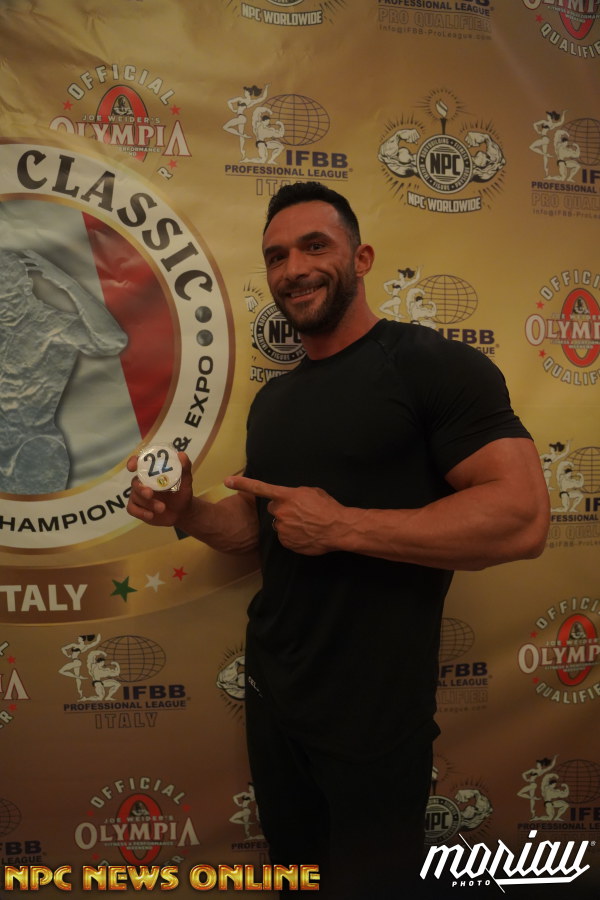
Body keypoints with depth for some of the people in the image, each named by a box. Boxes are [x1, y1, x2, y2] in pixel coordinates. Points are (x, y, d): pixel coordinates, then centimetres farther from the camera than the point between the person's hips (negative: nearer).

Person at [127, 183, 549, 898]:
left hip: (373, 714, -6)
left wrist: (340, 526, -24)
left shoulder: (433, 364, -15)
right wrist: (187, 513, -6)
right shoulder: (273, 399, 8)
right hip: (271, 690, 7)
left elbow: (521, 517, -24)